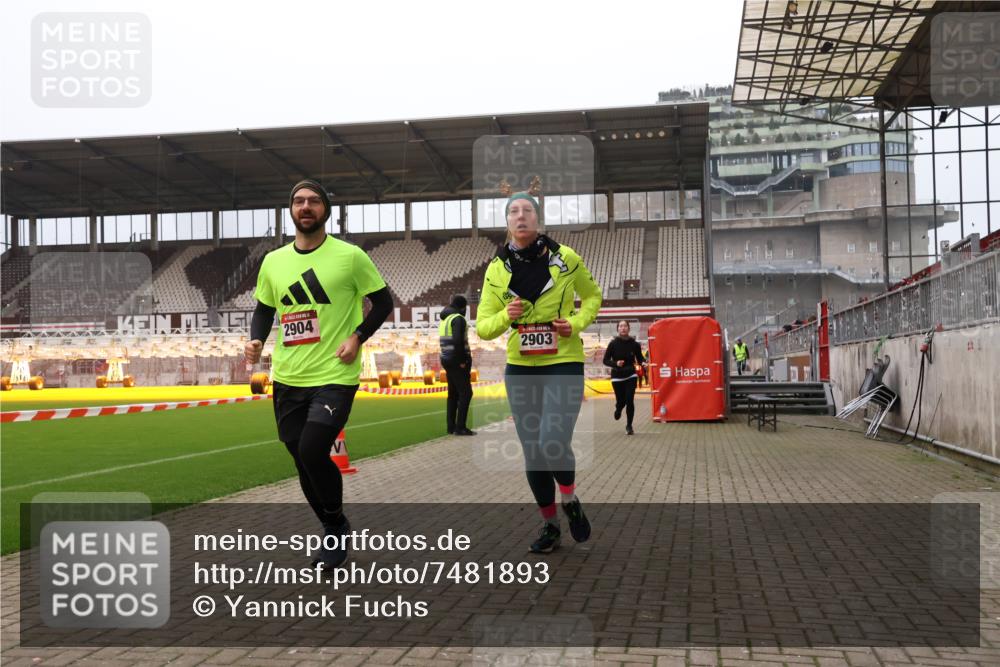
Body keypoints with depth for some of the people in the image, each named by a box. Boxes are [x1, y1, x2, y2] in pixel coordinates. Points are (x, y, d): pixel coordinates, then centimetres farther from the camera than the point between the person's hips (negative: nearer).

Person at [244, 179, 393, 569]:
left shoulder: (350, 256, -6)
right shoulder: (273, 261, 7)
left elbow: (383, 302, 1)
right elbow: (264, 310, 17)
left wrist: (357, 337, -12)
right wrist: (256, 340, -2)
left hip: (335, 377, -5)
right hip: (288, 379, 5)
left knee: (312, 452, -17)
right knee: (303, 460, 11)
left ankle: (336, 525, 11)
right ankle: (334, 535, 32)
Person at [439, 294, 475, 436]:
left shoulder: (445, 319, 15)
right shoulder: (458, 318, -12)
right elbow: (458, 341, -23)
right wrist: (462, 361, -18)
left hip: (446, 359, 9)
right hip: (457, 360, -9)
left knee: (453, 393, 13)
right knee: (466, 392, -6)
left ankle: (451, 426, 15)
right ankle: (460, 427, -9)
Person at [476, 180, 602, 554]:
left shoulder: (565, 257, -4)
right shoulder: (497, 269, 1)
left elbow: (592, 296, 12)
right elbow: (483, 327, 1)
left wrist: (575, 323, -7)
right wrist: (506, 317, -20)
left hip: (564, 363, -3)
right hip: (520, 368, 3)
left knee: (553, 444, -18)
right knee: (532, 453, 8)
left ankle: (570, 502, 14)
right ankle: (549, 526, 27)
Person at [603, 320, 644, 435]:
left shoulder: (634, 344, -6)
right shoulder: (613, 343, -10)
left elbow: (640, 359, 6)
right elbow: (605, 360, -5)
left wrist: (639, 365, -16)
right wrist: (615, 363, -23)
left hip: (631, 376, 0)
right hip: (617, 376, 0)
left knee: (630, 400, -11)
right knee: (621, 401, 5)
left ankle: (629, 426, 6)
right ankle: (618, 410, 45)